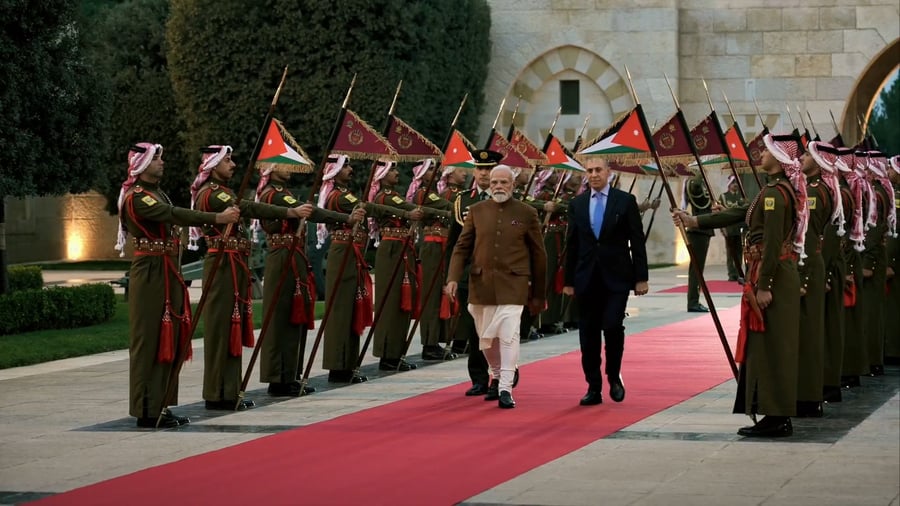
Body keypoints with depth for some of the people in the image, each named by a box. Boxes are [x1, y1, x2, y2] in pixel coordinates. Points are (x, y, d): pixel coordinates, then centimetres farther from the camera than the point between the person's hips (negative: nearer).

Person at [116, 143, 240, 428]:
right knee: (148, 340, -6)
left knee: (168, 338, 10)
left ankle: (160, 406, 14)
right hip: (150, 273, -9)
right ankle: (147, 411, -3)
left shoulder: (158, 193, 18)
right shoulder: (136, 196, -13)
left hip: (167, 273, 9)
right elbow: (174, 214, -25)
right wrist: (217, 218, -29)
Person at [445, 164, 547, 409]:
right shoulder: (476, 211, 6)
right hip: (481, 285, 3)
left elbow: (538, 255, 5)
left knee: (509, 335, -14)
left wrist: (538, 295, 6)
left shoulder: (527, 213, 1)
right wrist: (453, 278, -8)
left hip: (512, 285, -3)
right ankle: (496, 377, 36)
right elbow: (462, 247, 7)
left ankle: (506, 388, -10)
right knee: (486, 338, 11)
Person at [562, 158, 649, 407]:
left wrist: (641, 278, -5)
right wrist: (569, 281, 8)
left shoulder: (625, 201, 1)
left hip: (617, 278, -3)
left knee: (612, 326, -15)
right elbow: (571, 245, 10)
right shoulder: (577, 204, 9)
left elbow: (637, 242, 0)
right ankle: (594, 388, 10)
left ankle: (614, 376, 8)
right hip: (587, 280, 3)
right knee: (588, 335, 3)